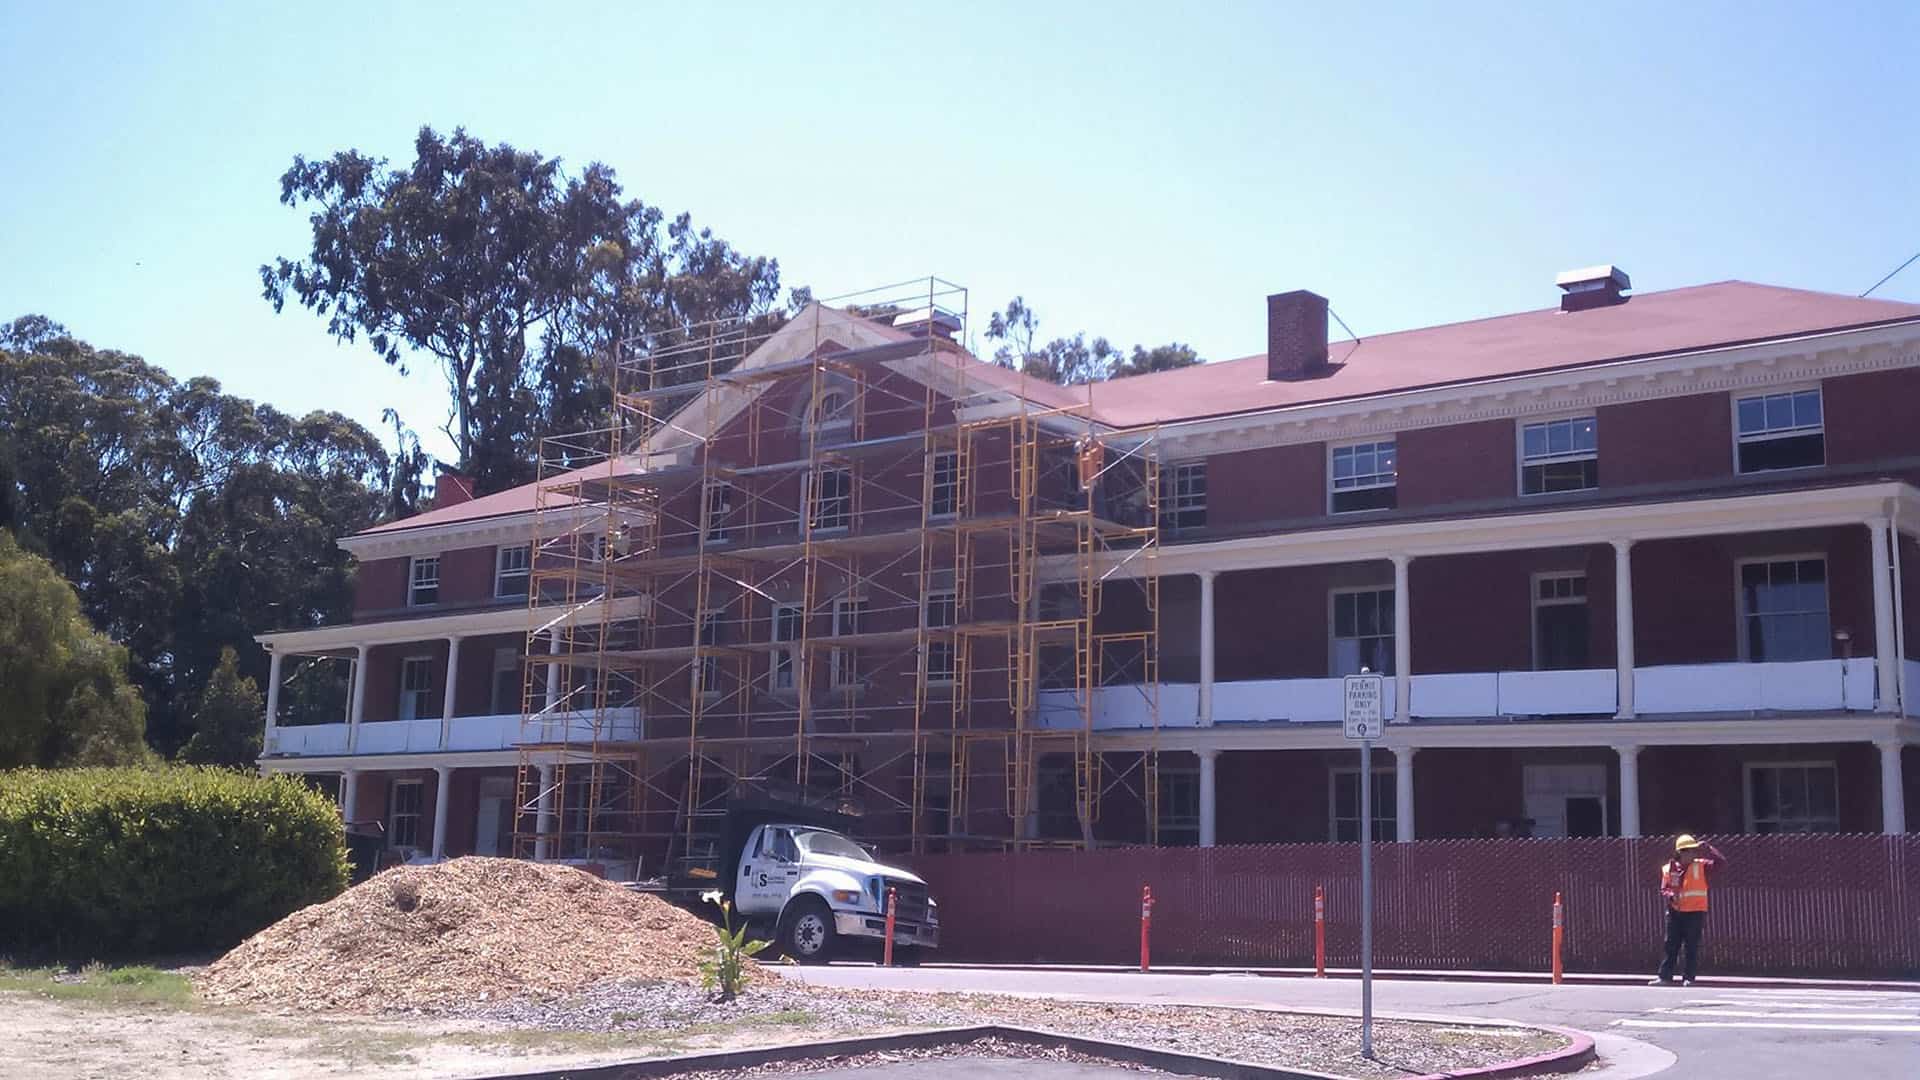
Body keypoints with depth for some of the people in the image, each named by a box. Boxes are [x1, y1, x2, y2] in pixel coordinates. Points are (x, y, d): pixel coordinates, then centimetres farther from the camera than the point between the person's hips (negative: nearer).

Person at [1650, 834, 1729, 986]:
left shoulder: (1700, 866, -1)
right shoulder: (1668, 869, 2)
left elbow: (1721, 862, -10)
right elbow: (1664, 890, 3)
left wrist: (1707, 847, -16)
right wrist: (1671, 895, -18)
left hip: (1695, 912, -2)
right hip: (1675, 912, 2)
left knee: (1692, 947, 1)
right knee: (1671, 946, 7)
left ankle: (1689, 978, 8)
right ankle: (1665, 976, 12)